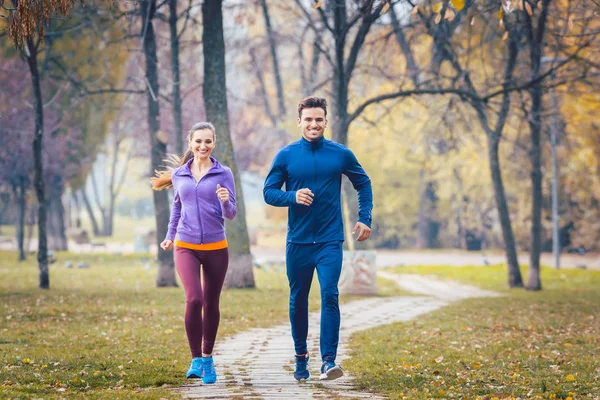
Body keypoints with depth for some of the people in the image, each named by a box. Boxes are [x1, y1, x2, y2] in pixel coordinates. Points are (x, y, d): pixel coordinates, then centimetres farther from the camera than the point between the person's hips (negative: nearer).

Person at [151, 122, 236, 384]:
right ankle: (195, 360, -9)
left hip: (215, 248, 0)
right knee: (193, 299, -17)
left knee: (211, 304, 9)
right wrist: (169, 236, 24)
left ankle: (207, 358, 25)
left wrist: (226, 202, -26)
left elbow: (231, 214, -5)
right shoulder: (179, 175, 5)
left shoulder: (223, 174, -2)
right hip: (186, 247, 0)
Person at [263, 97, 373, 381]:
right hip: (298, 242, 1)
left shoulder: (340, 154, 2)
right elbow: (269, 192, 2)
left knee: (330, 297, -14)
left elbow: (363, 184, 15)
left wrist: (365, 218, 6)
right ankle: (301, 358, 24)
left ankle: (329, 361, -15)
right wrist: (293, 196, -17)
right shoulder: (286, 156, 1)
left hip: (330, 241, -1)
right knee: (298, 301, 10)